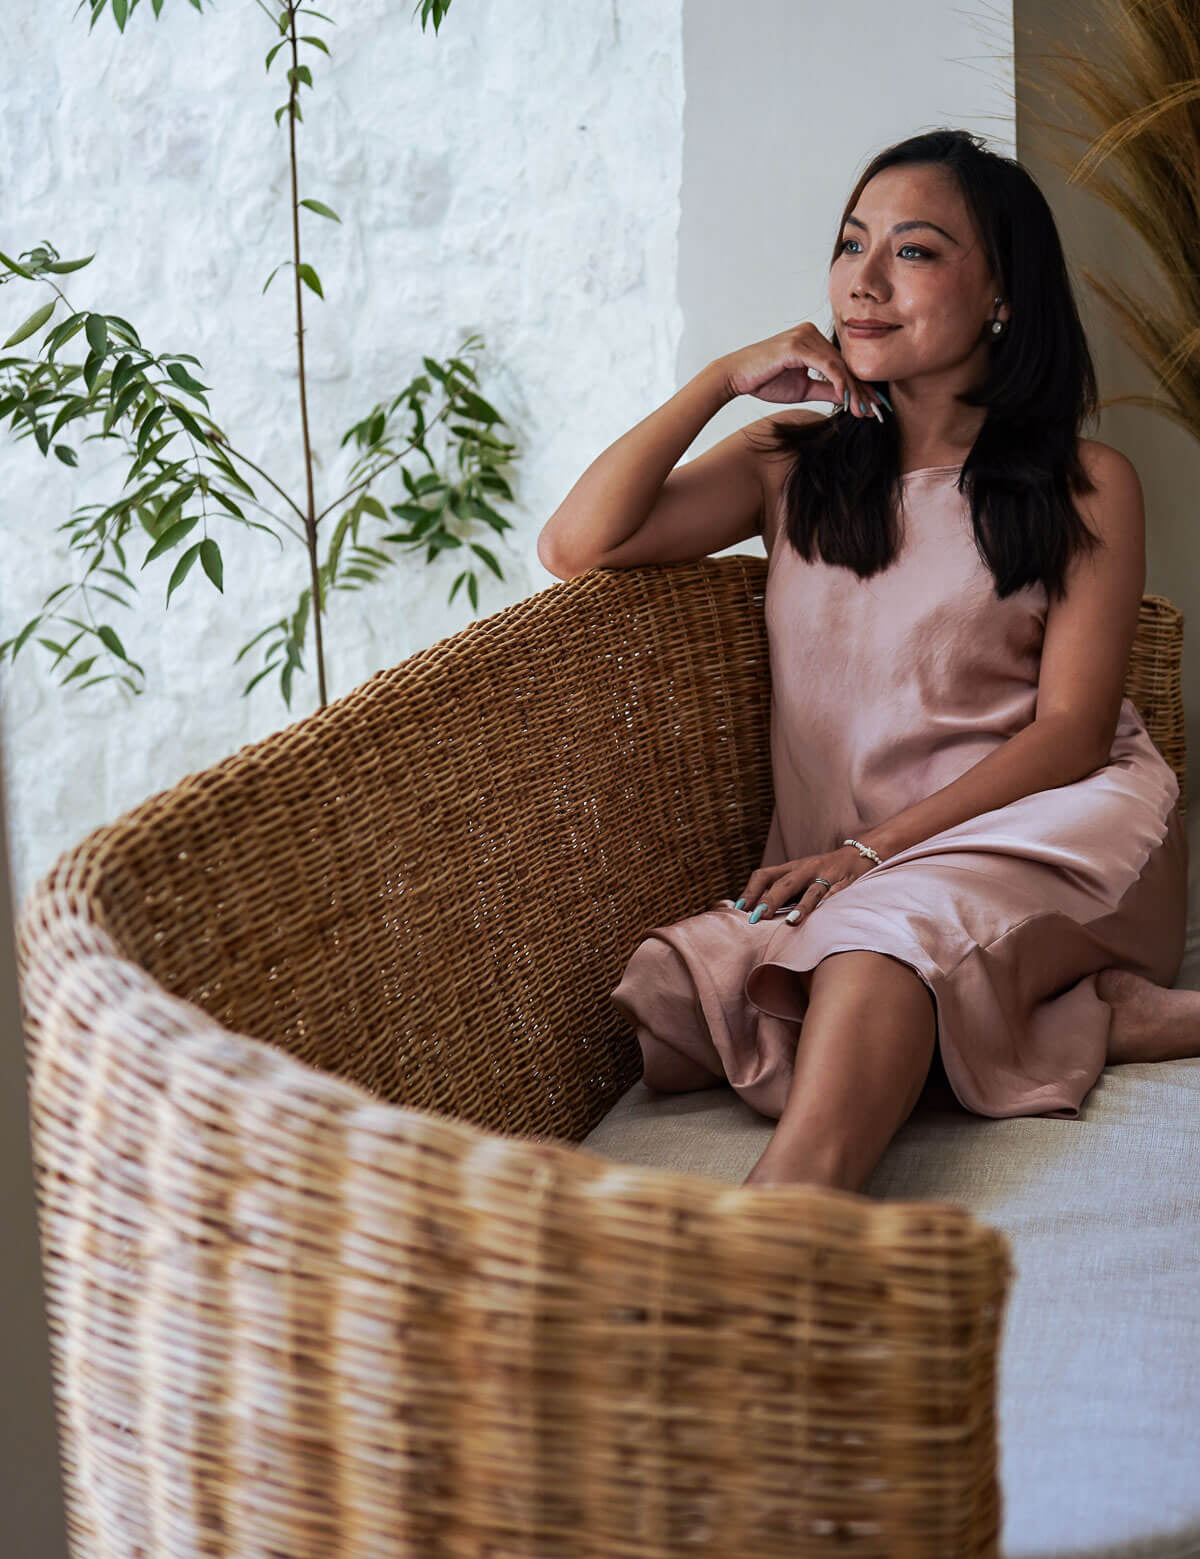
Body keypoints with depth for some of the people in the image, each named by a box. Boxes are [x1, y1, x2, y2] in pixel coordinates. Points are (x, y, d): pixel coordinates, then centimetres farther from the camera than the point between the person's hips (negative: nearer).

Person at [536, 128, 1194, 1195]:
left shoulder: (1085, 486, 7)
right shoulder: (792, 464, 16)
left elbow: (1069, 734, -3)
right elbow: (576, 547, 3)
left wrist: (874, 848, -15)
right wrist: (722, 380, 1)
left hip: (1054, 835, -3)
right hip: (840, 876, 4)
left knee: (889, 930, -38)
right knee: (678, 1040, -28)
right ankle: (1091, 1018, -30)